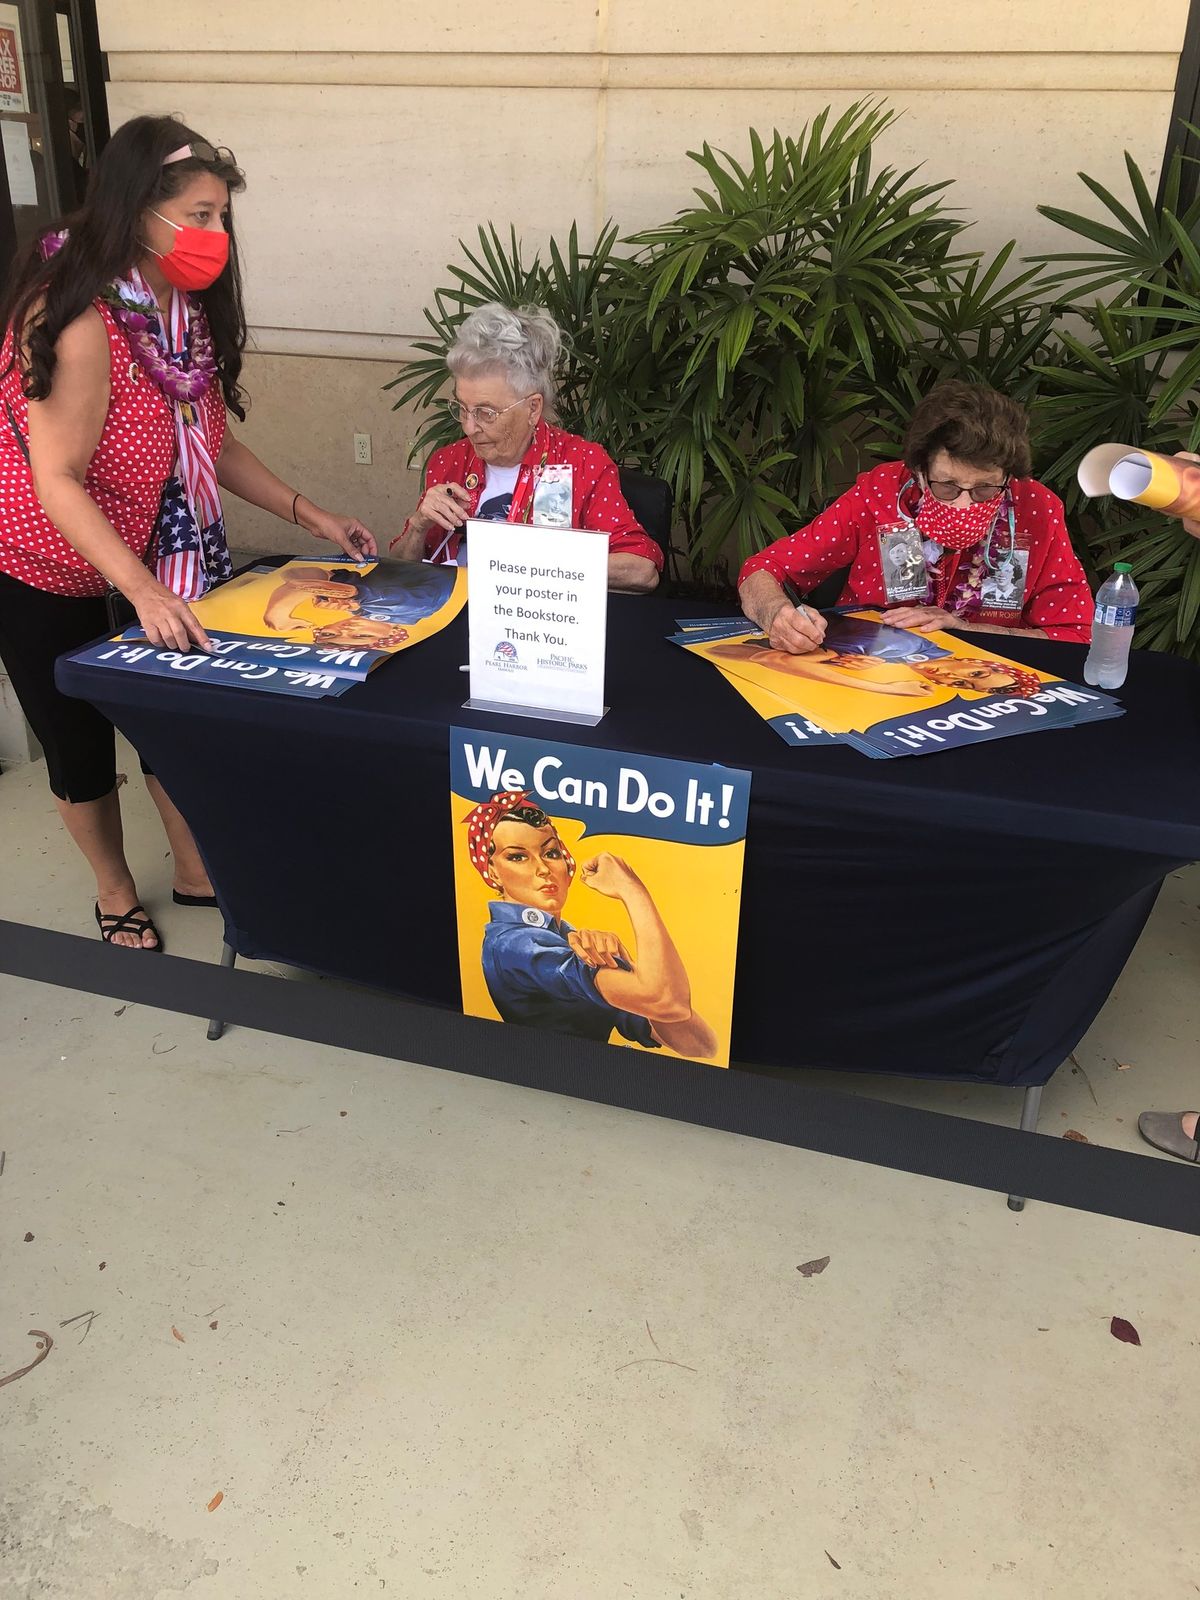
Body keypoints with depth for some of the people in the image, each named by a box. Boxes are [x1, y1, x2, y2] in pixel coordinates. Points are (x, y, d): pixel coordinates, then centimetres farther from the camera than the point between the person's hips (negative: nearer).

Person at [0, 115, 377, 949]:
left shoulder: (185, 309, -2)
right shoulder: (77, 319, -28)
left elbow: (209, 439, 4)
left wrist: (308, 513, -5)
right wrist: (145, 591, -44)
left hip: (145, 555, 7)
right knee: (80, 739, 8)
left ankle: (196, 871, 30)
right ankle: (117, 894, 29)